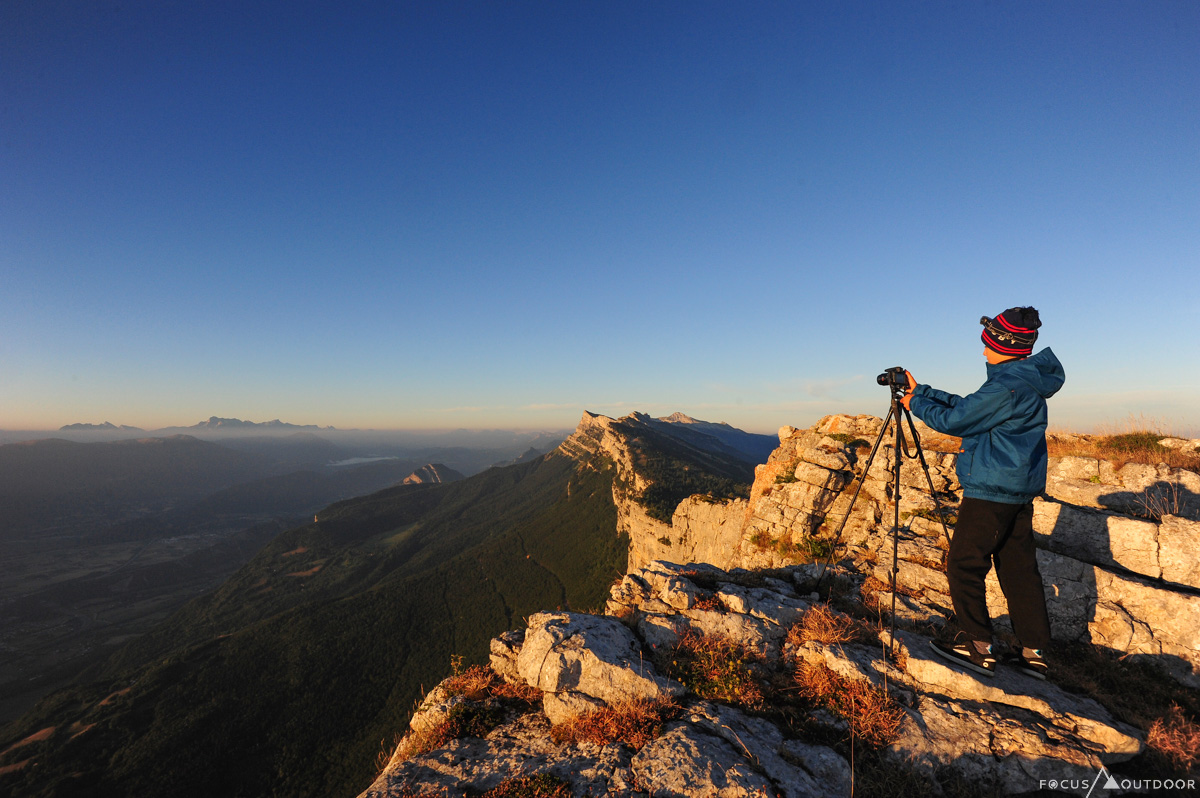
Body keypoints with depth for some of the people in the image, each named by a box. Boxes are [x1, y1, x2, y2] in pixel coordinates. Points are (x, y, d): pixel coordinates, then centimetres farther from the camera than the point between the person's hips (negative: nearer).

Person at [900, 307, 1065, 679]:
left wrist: (917, 404, 1)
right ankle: (1034, 652, 21)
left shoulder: (1007, 385, -20)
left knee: (964, 565, -1)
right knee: (1018, 568, 14)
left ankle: (977, 647, 5)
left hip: (991, 491, -10)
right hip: (1020, 490, 10)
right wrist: (922, 391, 16)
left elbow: (953, 420, -15)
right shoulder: (1028, 381, 12)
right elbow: (966, 406, 16)